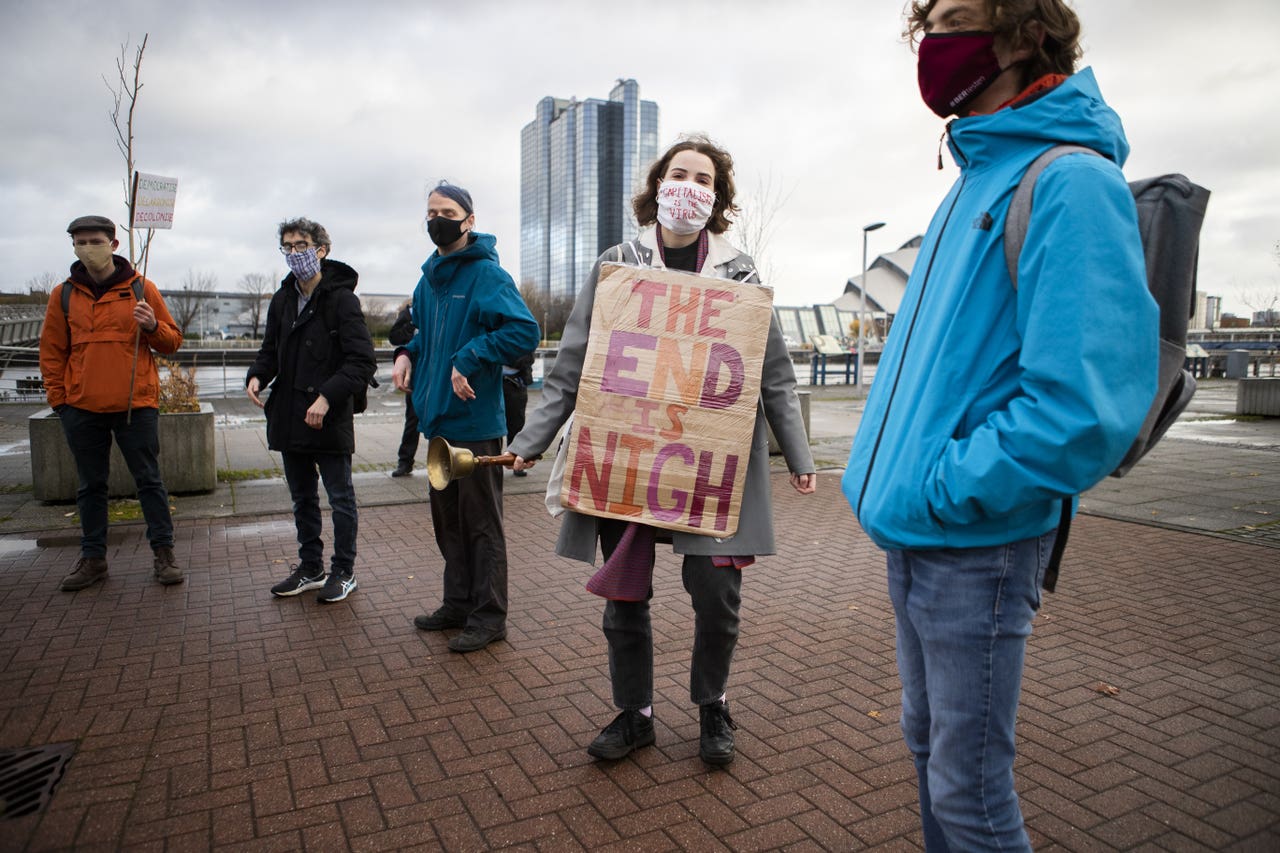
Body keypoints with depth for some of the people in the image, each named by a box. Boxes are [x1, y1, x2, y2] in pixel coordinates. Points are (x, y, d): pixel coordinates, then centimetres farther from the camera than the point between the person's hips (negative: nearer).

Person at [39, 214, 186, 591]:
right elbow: (52, 352, 12)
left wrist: (153, 327, -16)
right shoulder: (64, 295, 7)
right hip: (82, 408, 2)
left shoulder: (142, 289, 2)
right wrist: (58, 398, 6)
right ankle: (93, 557, 21)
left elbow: (173, 342, 5)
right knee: (90, 486, 11)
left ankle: (163, 552, 10)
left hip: (136, 404, -2)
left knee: (149, 480, 2)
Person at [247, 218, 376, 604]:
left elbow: (362, 361, -17)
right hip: (289, 419, 7)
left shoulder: (341, 299, -11)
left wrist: (327, 396, -26)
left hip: (330, 421, -7)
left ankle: (343, 572, 19)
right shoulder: (282, 300, 11)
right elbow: (271, 350, 19)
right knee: (302, 499, 17)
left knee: (340, 499, 5)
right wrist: (257, 376, -3)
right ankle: (310, 568, 31)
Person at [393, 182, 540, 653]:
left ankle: (488, 617, 15)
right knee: (447, 519, 17)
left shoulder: (487, 274, -12)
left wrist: (469, 360, -24)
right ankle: (458, 604, 32)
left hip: (476, 423, -9)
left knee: (481, 522, 2)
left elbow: (525, 330, -23)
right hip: (439, 419, 9)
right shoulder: (430, 277, 13)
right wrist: (407, 353, 8)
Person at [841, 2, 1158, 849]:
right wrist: (898, 475, 10)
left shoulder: (1069, 183, -15)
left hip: (976, 544, -8)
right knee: (929, 744, 23)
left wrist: (944, 490, -18)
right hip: (912, 533, 9)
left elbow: (1086, 406, -26)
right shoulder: (976, 183, 13)